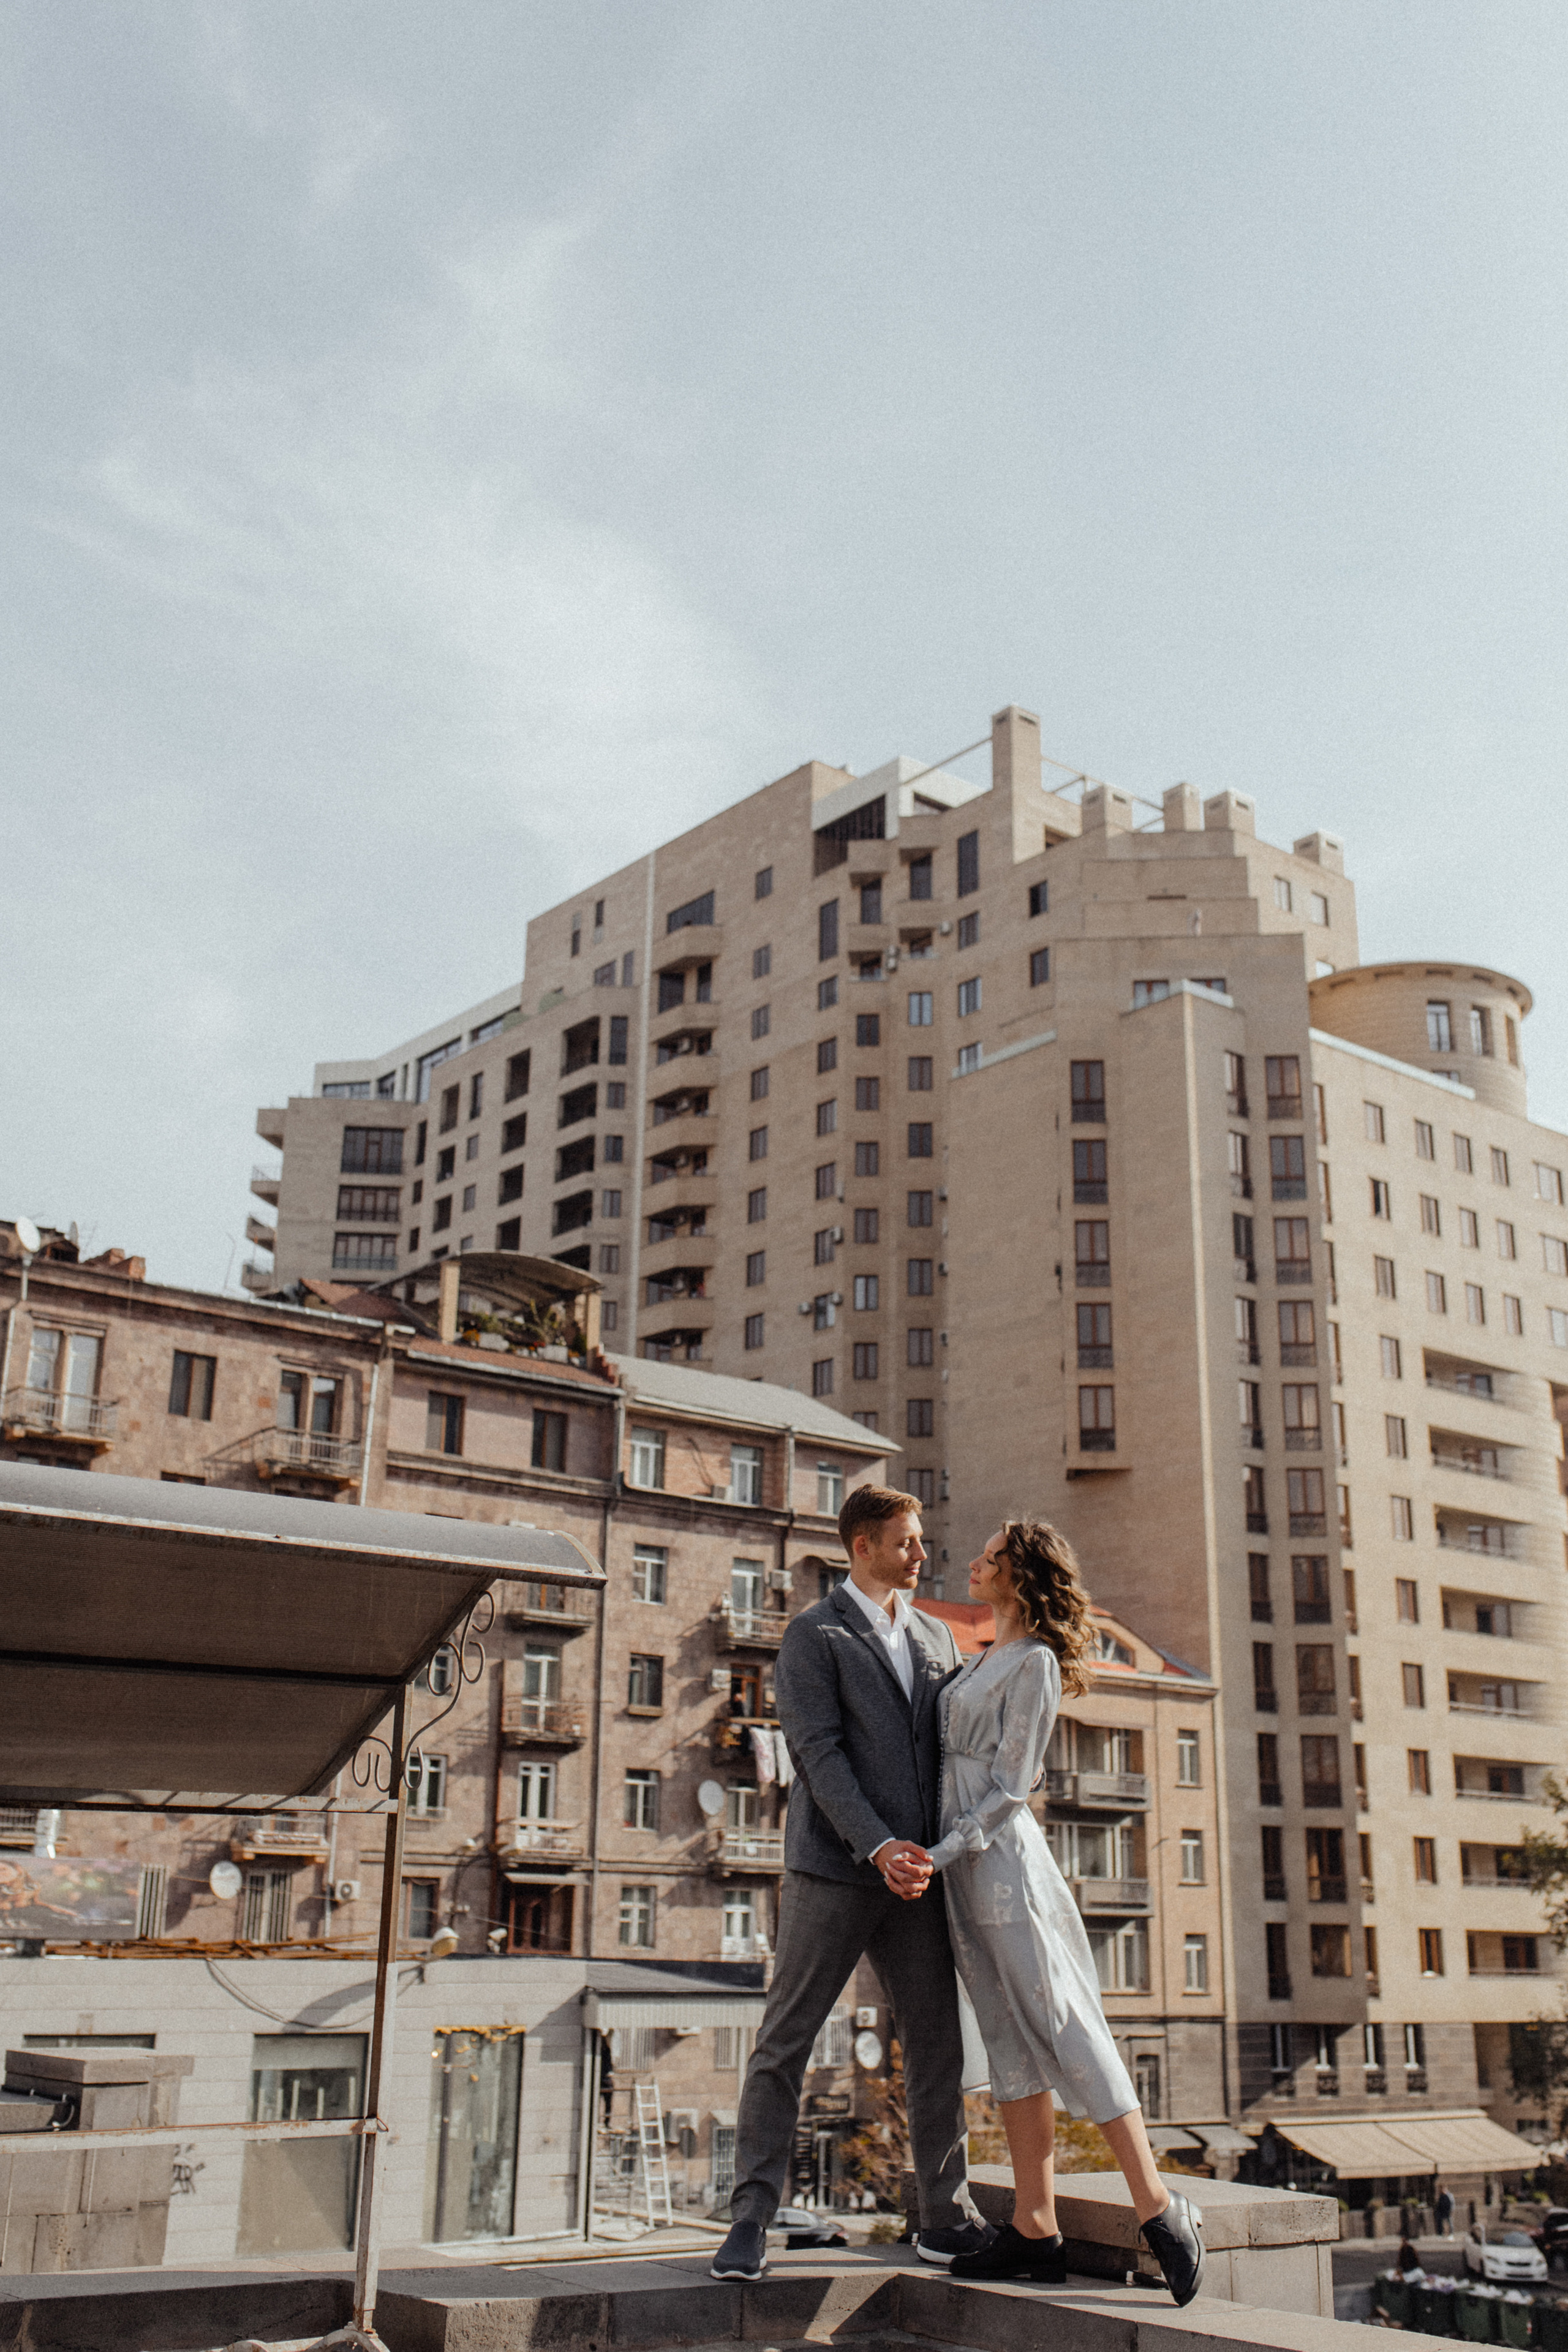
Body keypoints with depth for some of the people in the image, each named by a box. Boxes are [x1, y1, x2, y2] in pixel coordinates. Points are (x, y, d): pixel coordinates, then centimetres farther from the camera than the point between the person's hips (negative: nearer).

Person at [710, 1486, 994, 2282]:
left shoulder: (935, 1636, 16)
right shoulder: (815, 1635, -3)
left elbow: (953, 1747, 19)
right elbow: (818, 1752, -12)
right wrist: (877, 1847, -22)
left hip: (915, 1875, 6)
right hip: (833, 1867, -6)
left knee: (936, 2045, 9)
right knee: (785, 2042, -1)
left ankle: (947, 2218, 20)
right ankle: (750, 2219, 7)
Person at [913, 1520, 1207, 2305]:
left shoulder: (1035, 1662, -10)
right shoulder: (985, 1659, 15)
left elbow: (1010, 1787, -13)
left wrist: (944, 1852, -17)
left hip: (1002, 1854, -8)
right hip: (963, 1863, 8)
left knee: (1066, 2029, -7)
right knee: (1011, 2042, 8)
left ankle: (1159, 2211, -2)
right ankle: (1035, 2230, 11)